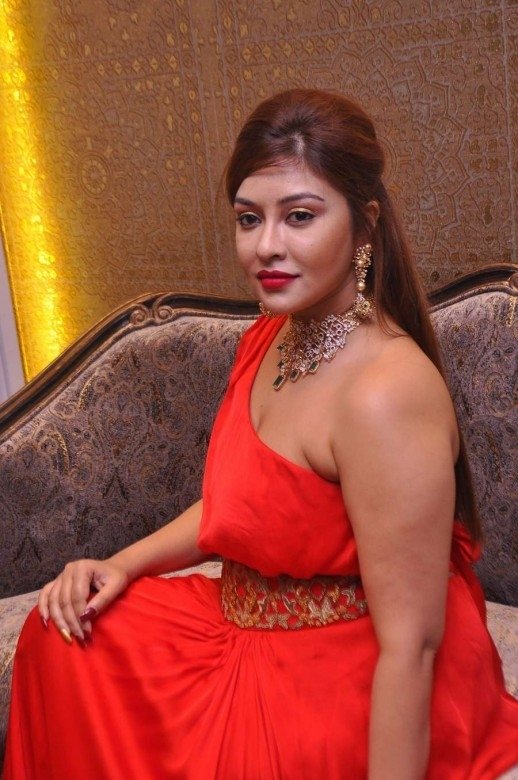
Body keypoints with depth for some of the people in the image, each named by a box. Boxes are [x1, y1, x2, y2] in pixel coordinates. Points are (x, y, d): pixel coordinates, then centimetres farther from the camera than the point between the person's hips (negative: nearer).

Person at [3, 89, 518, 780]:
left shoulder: (385, 393, -30)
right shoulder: (271, 336, 0)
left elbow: (411, 644, -28)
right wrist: (124, 564, 1)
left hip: (350, 694, -8)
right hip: (248, 634, 8)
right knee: (62, 637, 9)